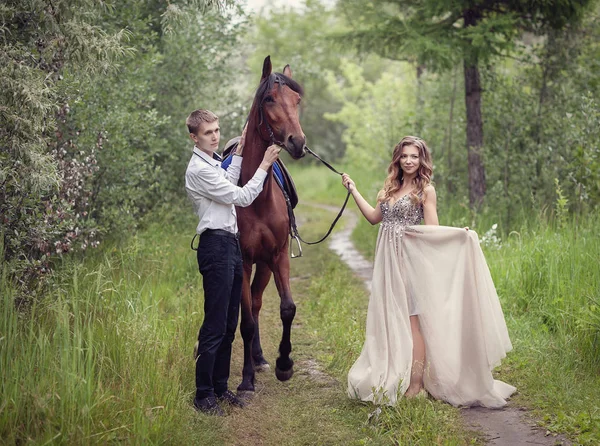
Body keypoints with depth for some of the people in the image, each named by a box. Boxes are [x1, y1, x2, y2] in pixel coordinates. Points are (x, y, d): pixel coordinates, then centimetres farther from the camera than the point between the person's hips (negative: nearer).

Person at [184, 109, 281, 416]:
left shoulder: (212, 163, 16)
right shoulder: (200, 169, -15)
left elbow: (229, 184, 35)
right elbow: (242, 197, -15)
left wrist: (239, 152, 29)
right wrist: (264, 166, -8)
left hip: (230, 244, 10)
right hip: (216, 246, -10)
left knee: (229, 324, 13)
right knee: (215, 326, -7)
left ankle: (220, 388, 21)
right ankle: (203, 395, 0)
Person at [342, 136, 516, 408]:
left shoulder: (426, 190, -2)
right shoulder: (391, 187, 15)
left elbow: (432, 229, -5)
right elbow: (374, 217, 18)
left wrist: (460, 233, -22)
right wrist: (353, 190, 22)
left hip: (411, 261, -6)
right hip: (388, 261, 6)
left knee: (411, 320, -6)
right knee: (389, 321, 8)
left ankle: (415, 386, -2)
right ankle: (393, 381, 18)